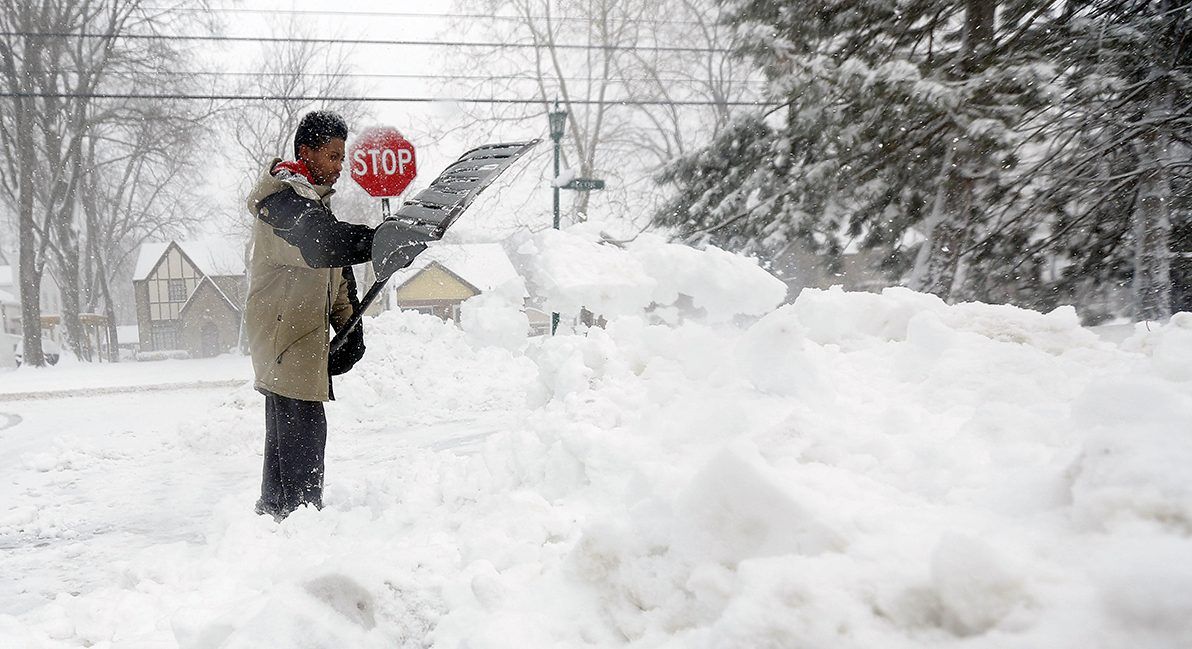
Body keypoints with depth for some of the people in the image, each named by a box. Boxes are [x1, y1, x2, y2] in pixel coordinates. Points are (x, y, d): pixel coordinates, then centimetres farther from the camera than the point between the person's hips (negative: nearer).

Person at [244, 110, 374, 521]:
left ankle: (273, 510, 26)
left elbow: (338, 273, 20)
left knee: (286, 427, 16)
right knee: (303, 427, -12)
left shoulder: (316, 201, 22)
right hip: (283, 329, -10)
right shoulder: (282, 197, -10)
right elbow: (322, 243, -31)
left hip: (304, 331, 10)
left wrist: (350, 329, 11)